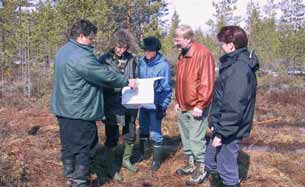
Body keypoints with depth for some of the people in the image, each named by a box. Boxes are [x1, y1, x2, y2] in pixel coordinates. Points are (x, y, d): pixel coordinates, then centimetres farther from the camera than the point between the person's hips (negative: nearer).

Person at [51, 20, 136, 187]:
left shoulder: (63, 51, 11)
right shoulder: (81, 56, -22)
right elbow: (105, 74, -18)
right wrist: (127, 82, -4)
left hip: (63, 109, 10)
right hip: (80, 111, -10)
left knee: (68, 146, 17)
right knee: (84, 148, 2)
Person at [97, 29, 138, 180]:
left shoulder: (131, 59, 2)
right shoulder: (104, 59, -10)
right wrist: (123, 83, -19)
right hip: (112, 105, -4)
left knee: (130, 135, 18)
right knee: (112, 138, 7)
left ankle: (126, 160, 41)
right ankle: (110, 167, 23)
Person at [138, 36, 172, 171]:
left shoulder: (163, 64, -16)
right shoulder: (141, 62, 0)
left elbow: (167, 88, -13)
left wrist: (163, 106, -16)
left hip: (156, 104, -5)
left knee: (155, 133, 2)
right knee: (143, 129, 19)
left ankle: (156, 159, 17)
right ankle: (142, 153, 37)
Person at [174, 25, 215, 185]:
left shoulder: (203, 54, -16)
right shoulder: (182, 55, 11)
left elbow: (207, 83, -20)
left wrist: (200, 105, -19)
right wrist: (178, 101, 16)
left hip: (196, 107, -8)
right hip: (183, 106, 8)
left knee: (196, 139, 1)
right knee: (186, 138, 17)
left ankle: (201, 170, 17)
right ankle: (190, 165, 32)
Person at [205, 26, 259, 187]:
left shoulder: (238, 68, -24)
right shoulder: (237, 63, 10)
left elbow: (233, 107, -27)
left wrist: (221, 132, -21)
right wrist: (217, 125, 21)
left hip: (230, 131, -10)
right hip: (227, 128, 10)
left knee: (227, 169, 6)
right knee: (211, 163, 24)